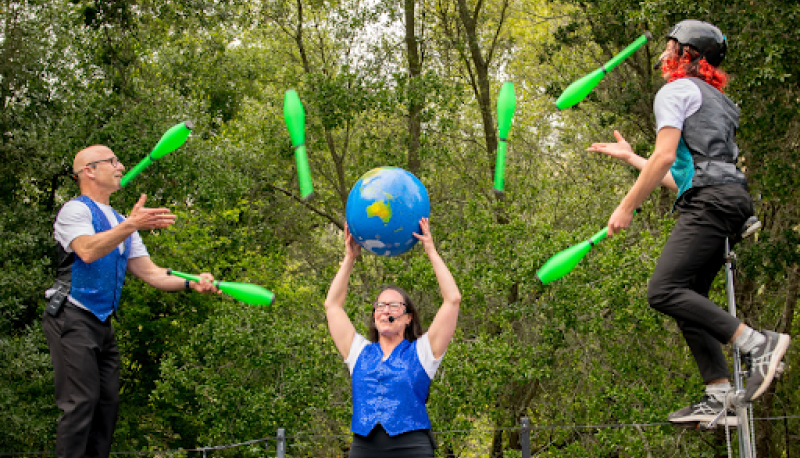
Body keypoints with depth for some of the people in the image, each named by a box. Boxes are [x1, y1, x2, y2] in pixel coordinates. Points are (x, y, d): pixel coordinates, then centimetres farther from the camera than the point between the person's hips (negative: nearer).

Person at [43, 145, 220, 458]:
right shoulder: (75, 210, -4)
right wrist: (131, 225, -35)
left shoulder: (119, 222, 21)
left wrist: (192, 283, 0)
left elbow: (148, 271, 15)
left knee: (107, 402, 5)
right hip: (72, 318, -8)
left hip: (103, 323, 9)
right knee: (81, 402, -15)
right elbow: (87, 250, -25)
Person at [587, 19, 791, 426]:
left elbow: (665, 156, -11)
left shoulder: (676, 91, 2)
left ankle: (757, 343, -27)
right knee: (687, 299, 7)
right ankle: (720, 398, -3)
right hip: (730, 199, 10)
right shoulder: (714, 101, 31)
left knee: (664, 291, -19)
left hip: (710, 200, -10)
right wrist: (630, 157, 40)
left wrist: (627, 206, -8)